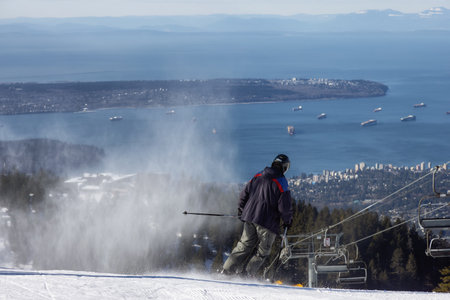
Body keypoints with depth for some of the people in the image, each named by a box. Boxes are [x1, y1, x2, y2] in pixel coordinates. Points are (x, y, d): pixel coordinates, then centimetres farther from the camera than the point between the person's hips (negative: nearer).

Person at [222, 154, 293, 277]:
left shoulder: (257, 177, 9)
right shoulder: (281, 182, -10)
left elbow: (243, 195, 14)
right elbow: (284, 205, -13)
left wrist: (241, 212, 28)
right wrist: (287, 220, 4)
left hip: (250, 217, 6)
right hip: (268, 223, -6)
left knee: (244, 246, 15)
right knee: (261, 252, 8)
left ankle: (226, 271, 9)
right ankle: (247, 275, -1)